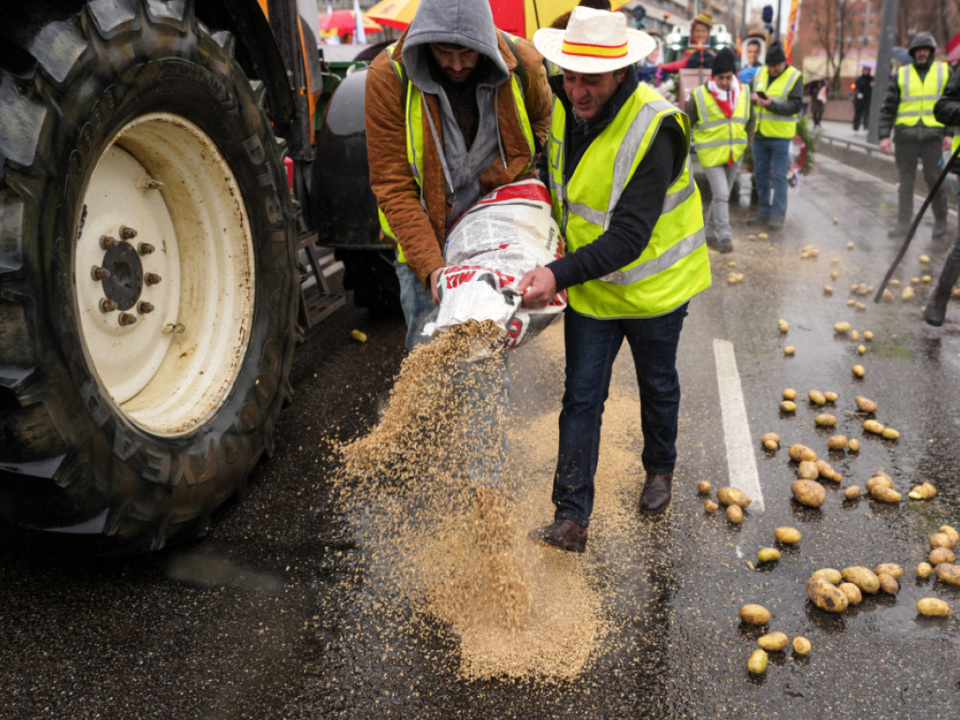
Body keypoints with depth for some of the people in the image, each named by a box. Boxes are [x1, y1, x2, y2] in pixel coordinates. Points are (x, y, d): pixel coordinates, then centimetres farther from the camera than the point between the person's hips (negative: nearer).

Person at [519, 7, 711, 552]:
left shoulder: (653, 128, -29)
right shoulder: (562, 106, -10)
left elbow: (629, 237, -34)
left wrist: (560, 276, -44)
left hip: (654, 282, -4)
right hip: (590, 285, 4)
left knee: (658, 385, 19)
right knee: (582, 398, 1)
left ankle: (660, 469, 46)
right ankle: (572, 518, 6)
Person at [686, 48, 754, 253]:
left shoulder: (743, 94, 4)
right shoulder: (699, 96, -10)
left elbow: (750, 121, 20)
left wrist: (746, 142, 12)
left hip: (734, 155, 5)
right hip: (711, 156, -5)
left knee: (723, 196, 13)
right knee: (721, 195, -13)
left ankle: (711, 232, 27)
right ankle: (724, 236, -7)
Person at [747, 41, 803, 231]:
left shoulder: (795, 77, -6)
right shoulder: (760, 74, 8)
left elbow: (795, 105, -13)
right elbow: (749, 92, 16)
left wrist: (772, 104, -26)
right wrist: (753, 97, -9)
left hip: (780, 136, -5)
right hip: (760, 133, 5)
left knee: (779, 176, -2)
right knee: (760, 174, 11)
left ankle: (778, 215, 4)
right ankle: (764, 212, 22)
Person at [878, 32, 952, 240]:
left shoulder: (945, 72, 9)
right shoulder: (901, 74, 8)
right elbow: (888, 107, 6)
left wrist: (950, 133, -3)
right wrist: (884, 135, -3)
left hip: (933, 135, 0)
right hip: (906, 135, 1)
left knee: (935, 179, 2)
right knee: (906, 181, 5)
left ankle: (940, 221, 16)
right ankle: (903, 223, 10)